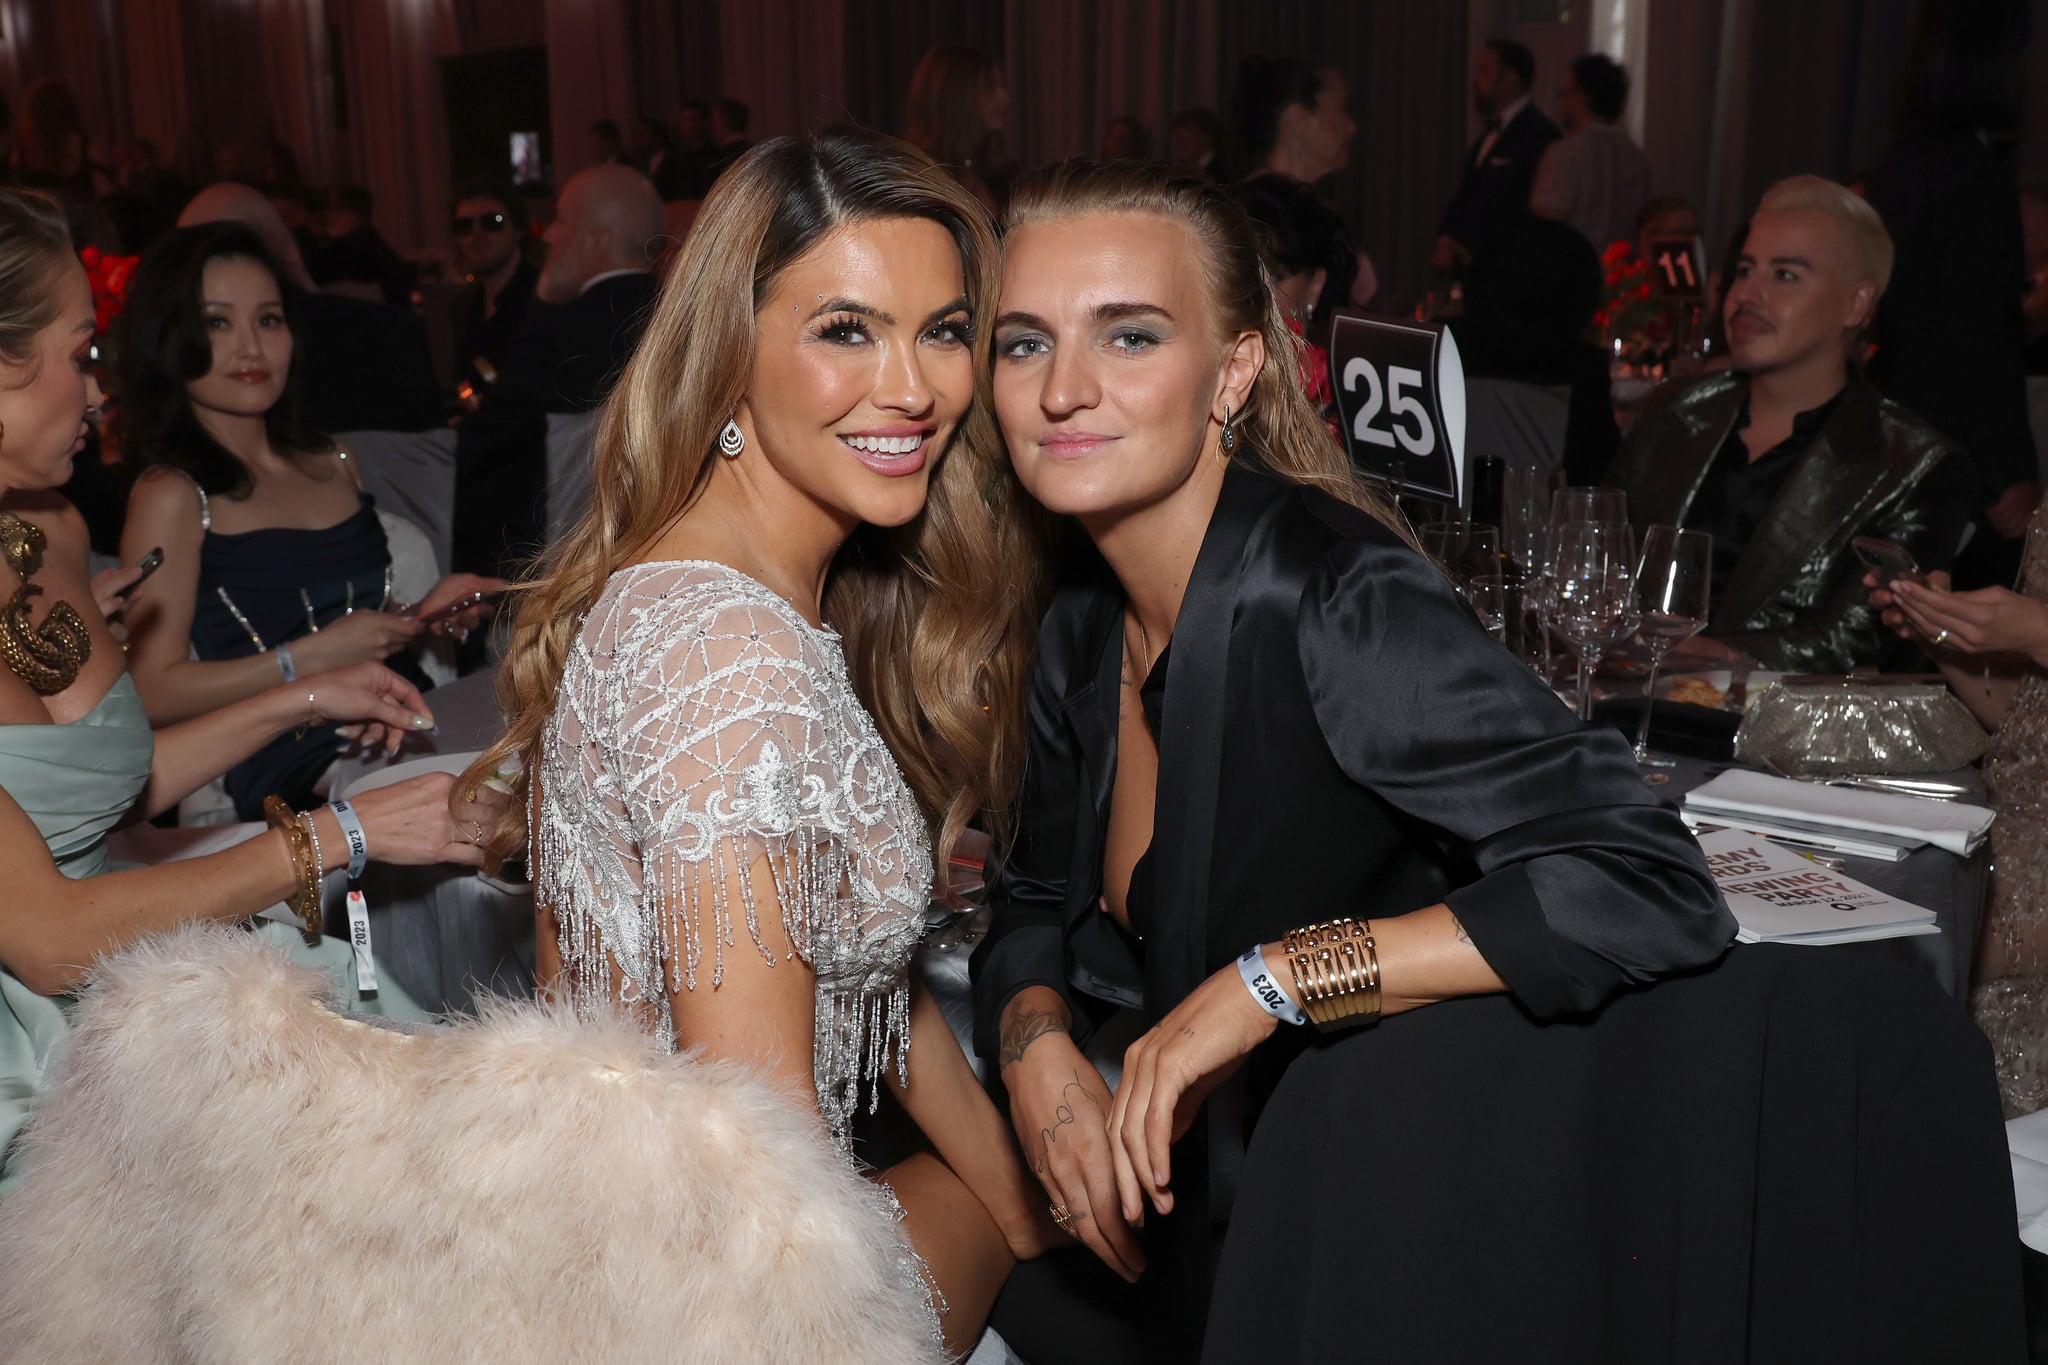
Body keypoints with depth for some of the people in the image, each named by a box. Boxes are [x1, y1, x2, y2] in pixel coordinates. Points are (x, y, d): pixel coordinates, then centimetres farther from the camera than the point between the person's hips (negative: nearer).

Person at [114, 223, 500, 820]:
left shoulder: (331, 463, 18)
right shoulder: (172, 495, -2)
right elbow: (154, 692, -6)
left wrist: (423, 612, 9)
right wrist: (310, 658, -12)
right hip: (296, 772, -7)